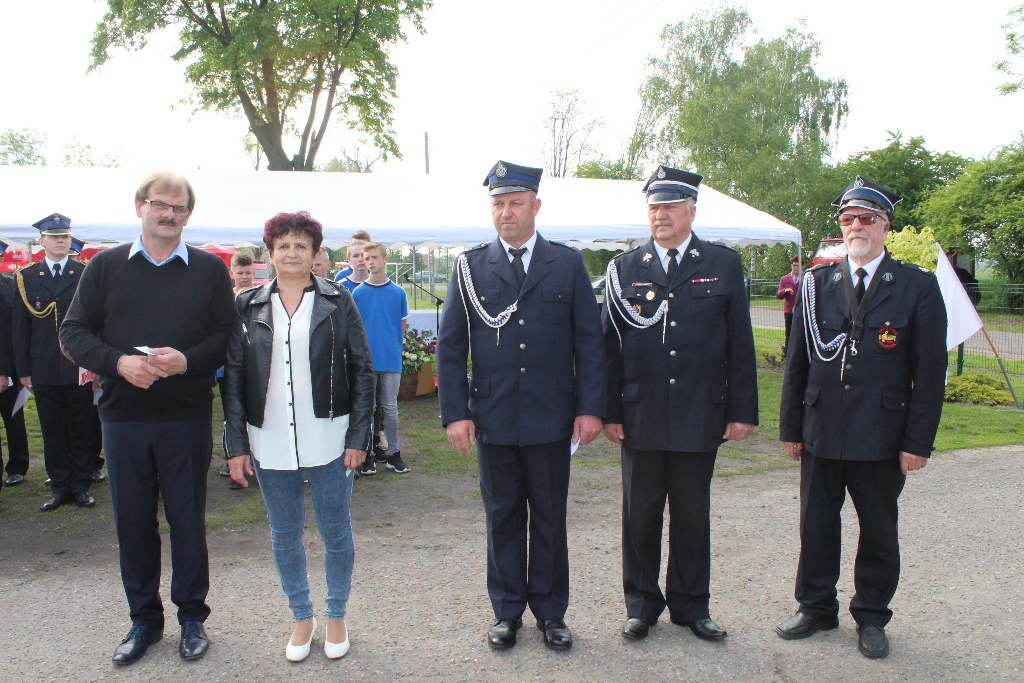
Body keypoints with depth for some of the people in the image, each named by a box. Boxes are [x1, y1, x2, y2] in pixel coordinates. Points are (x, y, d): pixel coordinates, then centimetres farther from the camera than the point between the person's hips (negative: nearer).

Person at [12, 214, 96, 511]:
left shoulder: (86, 275, 3)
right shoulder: (25, 277, 7)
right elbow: (20, 327, 6)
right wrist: (22, 370, 2)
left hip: (79, 370, -1)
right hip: (44, 371, 1)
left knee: (81, 430, 5)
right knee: (52, 431, 8)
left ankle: (80, 486, 14)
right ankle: (59, 487, 18)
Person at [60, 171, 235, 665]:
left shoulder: (210, 270, 4)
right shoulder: (104, 267, 7)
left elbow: (227, 336, -1)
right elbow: (74, 332, 3)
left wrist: (187, 360, -19)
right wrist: (118, 362, -14)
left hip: (187, 418, -1)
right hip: (122, 416, 2)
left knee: (187, 518, 7)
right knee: (132, 521, 10)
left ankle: (192, 617, 24)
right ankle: (144, 620, 26)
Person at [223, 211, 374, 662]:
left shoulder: (338, 302, 0)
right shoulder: (249, 307, 5)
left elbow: (362, 370, 0)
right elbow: (233, 378, 5)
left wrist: (359, 436, -5)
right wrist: (236, 445, 0)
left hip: (328, 439, -2)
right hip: (270, 441, 2)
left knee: (335, 530, 8)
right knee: (284, 535, 12)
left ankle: (337, 616, 28)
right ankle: (302, 617, 30)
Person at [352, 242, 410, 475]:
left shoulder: (398, 293, 3)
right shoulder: (357, 293, 2)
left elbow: (402, 326, 11)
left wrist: (394, 348, 7)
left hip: (392, 359, 0)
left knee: (390, 407, 8)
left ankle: (393, 453, 18)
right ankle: (367, 455, 15)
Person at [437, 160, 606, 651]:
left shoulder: (568, 264, 3)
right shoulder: (470, 267, 3)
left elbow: (589, 339, 2)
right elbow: (450, 344, 3)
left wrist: (591, 407, -5)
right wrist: (455, 412, -4)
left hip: (551, 417, 0)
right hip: (493, 418, 0)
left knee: (549, 518, 11)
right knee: (502, 517, 12)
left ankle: (550, 612, 27)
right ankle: (507, 611, 28)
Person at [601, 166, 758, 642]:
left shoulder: (723, 265, 4)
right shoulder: (625, 268, 5)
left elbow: (740, 346, 4)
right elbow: (610, 345, 4)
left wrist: (742, 411, 0)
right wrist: (610, 411, 0)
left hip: (700, 417, 0)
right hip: (641, 418, 0)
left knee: (692, 514, 11)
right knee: (640, 514, 9)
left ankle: (691, 605, 27)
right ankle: (641, 604, 25)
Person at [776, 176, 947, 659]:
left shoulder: (917, 287, -1)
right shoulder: (816, 283, 5)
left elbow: (929, 373, -3)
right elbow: (796, 362, 7)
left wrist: (917, 441, -8)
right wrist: (791, 427, 4)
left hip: (882, 436, -2)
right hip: (821, 433, 2)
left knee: (878, 530, 11)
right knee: (816, 524, 12)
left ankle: (871, 617, 28)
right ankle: (817, 608, 29)